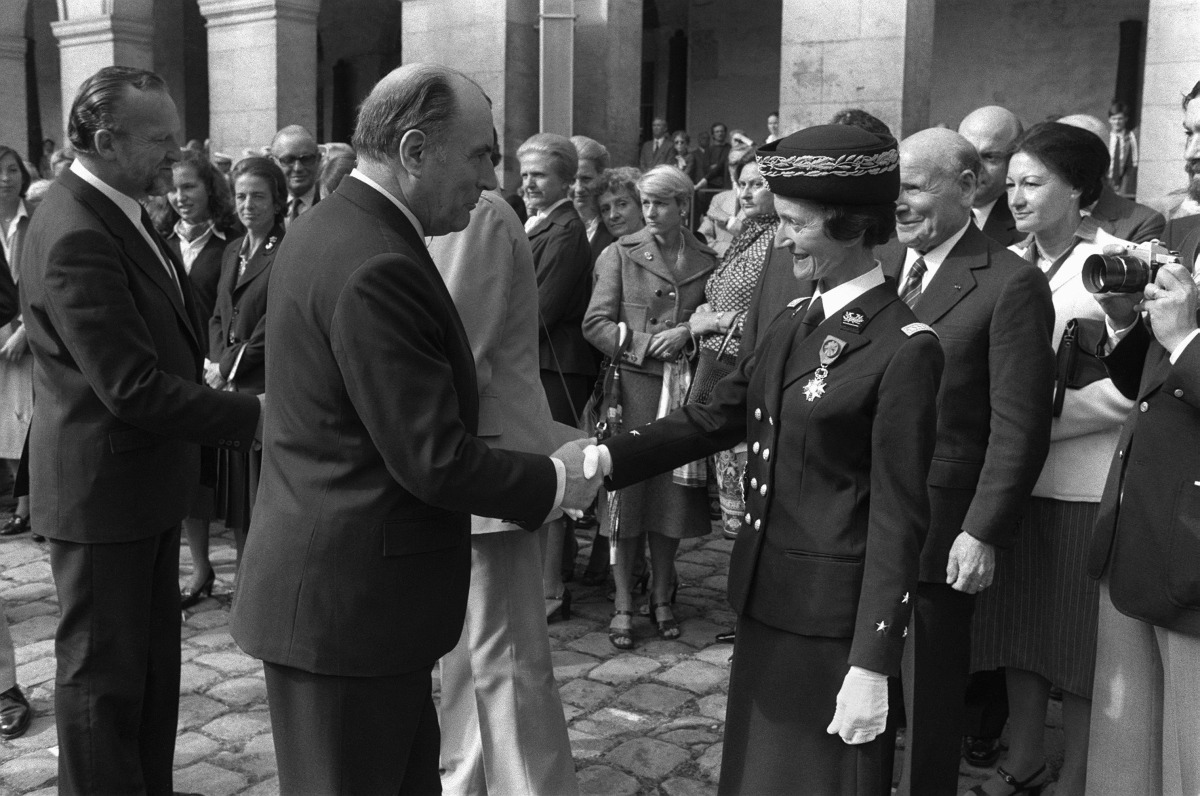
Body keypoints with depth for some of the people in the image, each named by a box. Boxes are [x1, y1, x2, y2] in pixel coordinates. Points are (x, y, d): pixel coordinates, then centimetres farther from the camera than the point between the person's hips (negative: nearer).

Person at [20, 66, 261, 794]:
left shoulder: (119, 212, 6)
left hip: (145, 475, 10)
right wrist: (251, 416, -25)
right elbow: (131, 386, -27)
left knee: (153, 660, 20)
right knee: (103, 672, 7)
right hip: (103, 486, -9)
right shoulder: (76, 236, -24)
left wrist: (199, 367, 0)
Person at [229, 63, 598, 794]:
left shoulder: (331, 230, 9)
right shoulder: (375, 267, -23)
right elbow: (434, 459, -22)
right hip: (349, 601, -9)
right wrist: (555, 480, -7)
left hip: (333, 585, 9)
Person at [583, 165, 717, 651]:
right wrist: (647, 344, -13)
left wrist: (686, 332, -7)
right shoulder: (620, 254, 4)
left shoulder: (707, 261, 9)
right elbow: (595, 324, -2)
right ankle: (623, 604, 9)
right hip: (633, 386, -2)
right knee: (627, 493, -2)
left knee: (672, 494, 7)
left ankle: (662, 597, 22)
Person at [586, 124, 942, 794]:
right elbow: (717, 417, 6)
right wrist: (609, 457, -8)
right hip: (766, 597, 7)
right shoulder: (797, 322, 7)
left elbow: (897, 518, -17)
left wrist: (872, 664, -16)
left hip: (834, 616, -7)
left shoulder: (905, 349, -16)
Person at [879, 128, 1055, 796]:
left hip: (937, 531, -5)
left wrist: (983, 534, -16)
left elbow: (1019, 427, -12)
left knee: (929, 700, 10)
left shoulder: (1010, 283, -9)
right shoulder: (883, 270, 9)